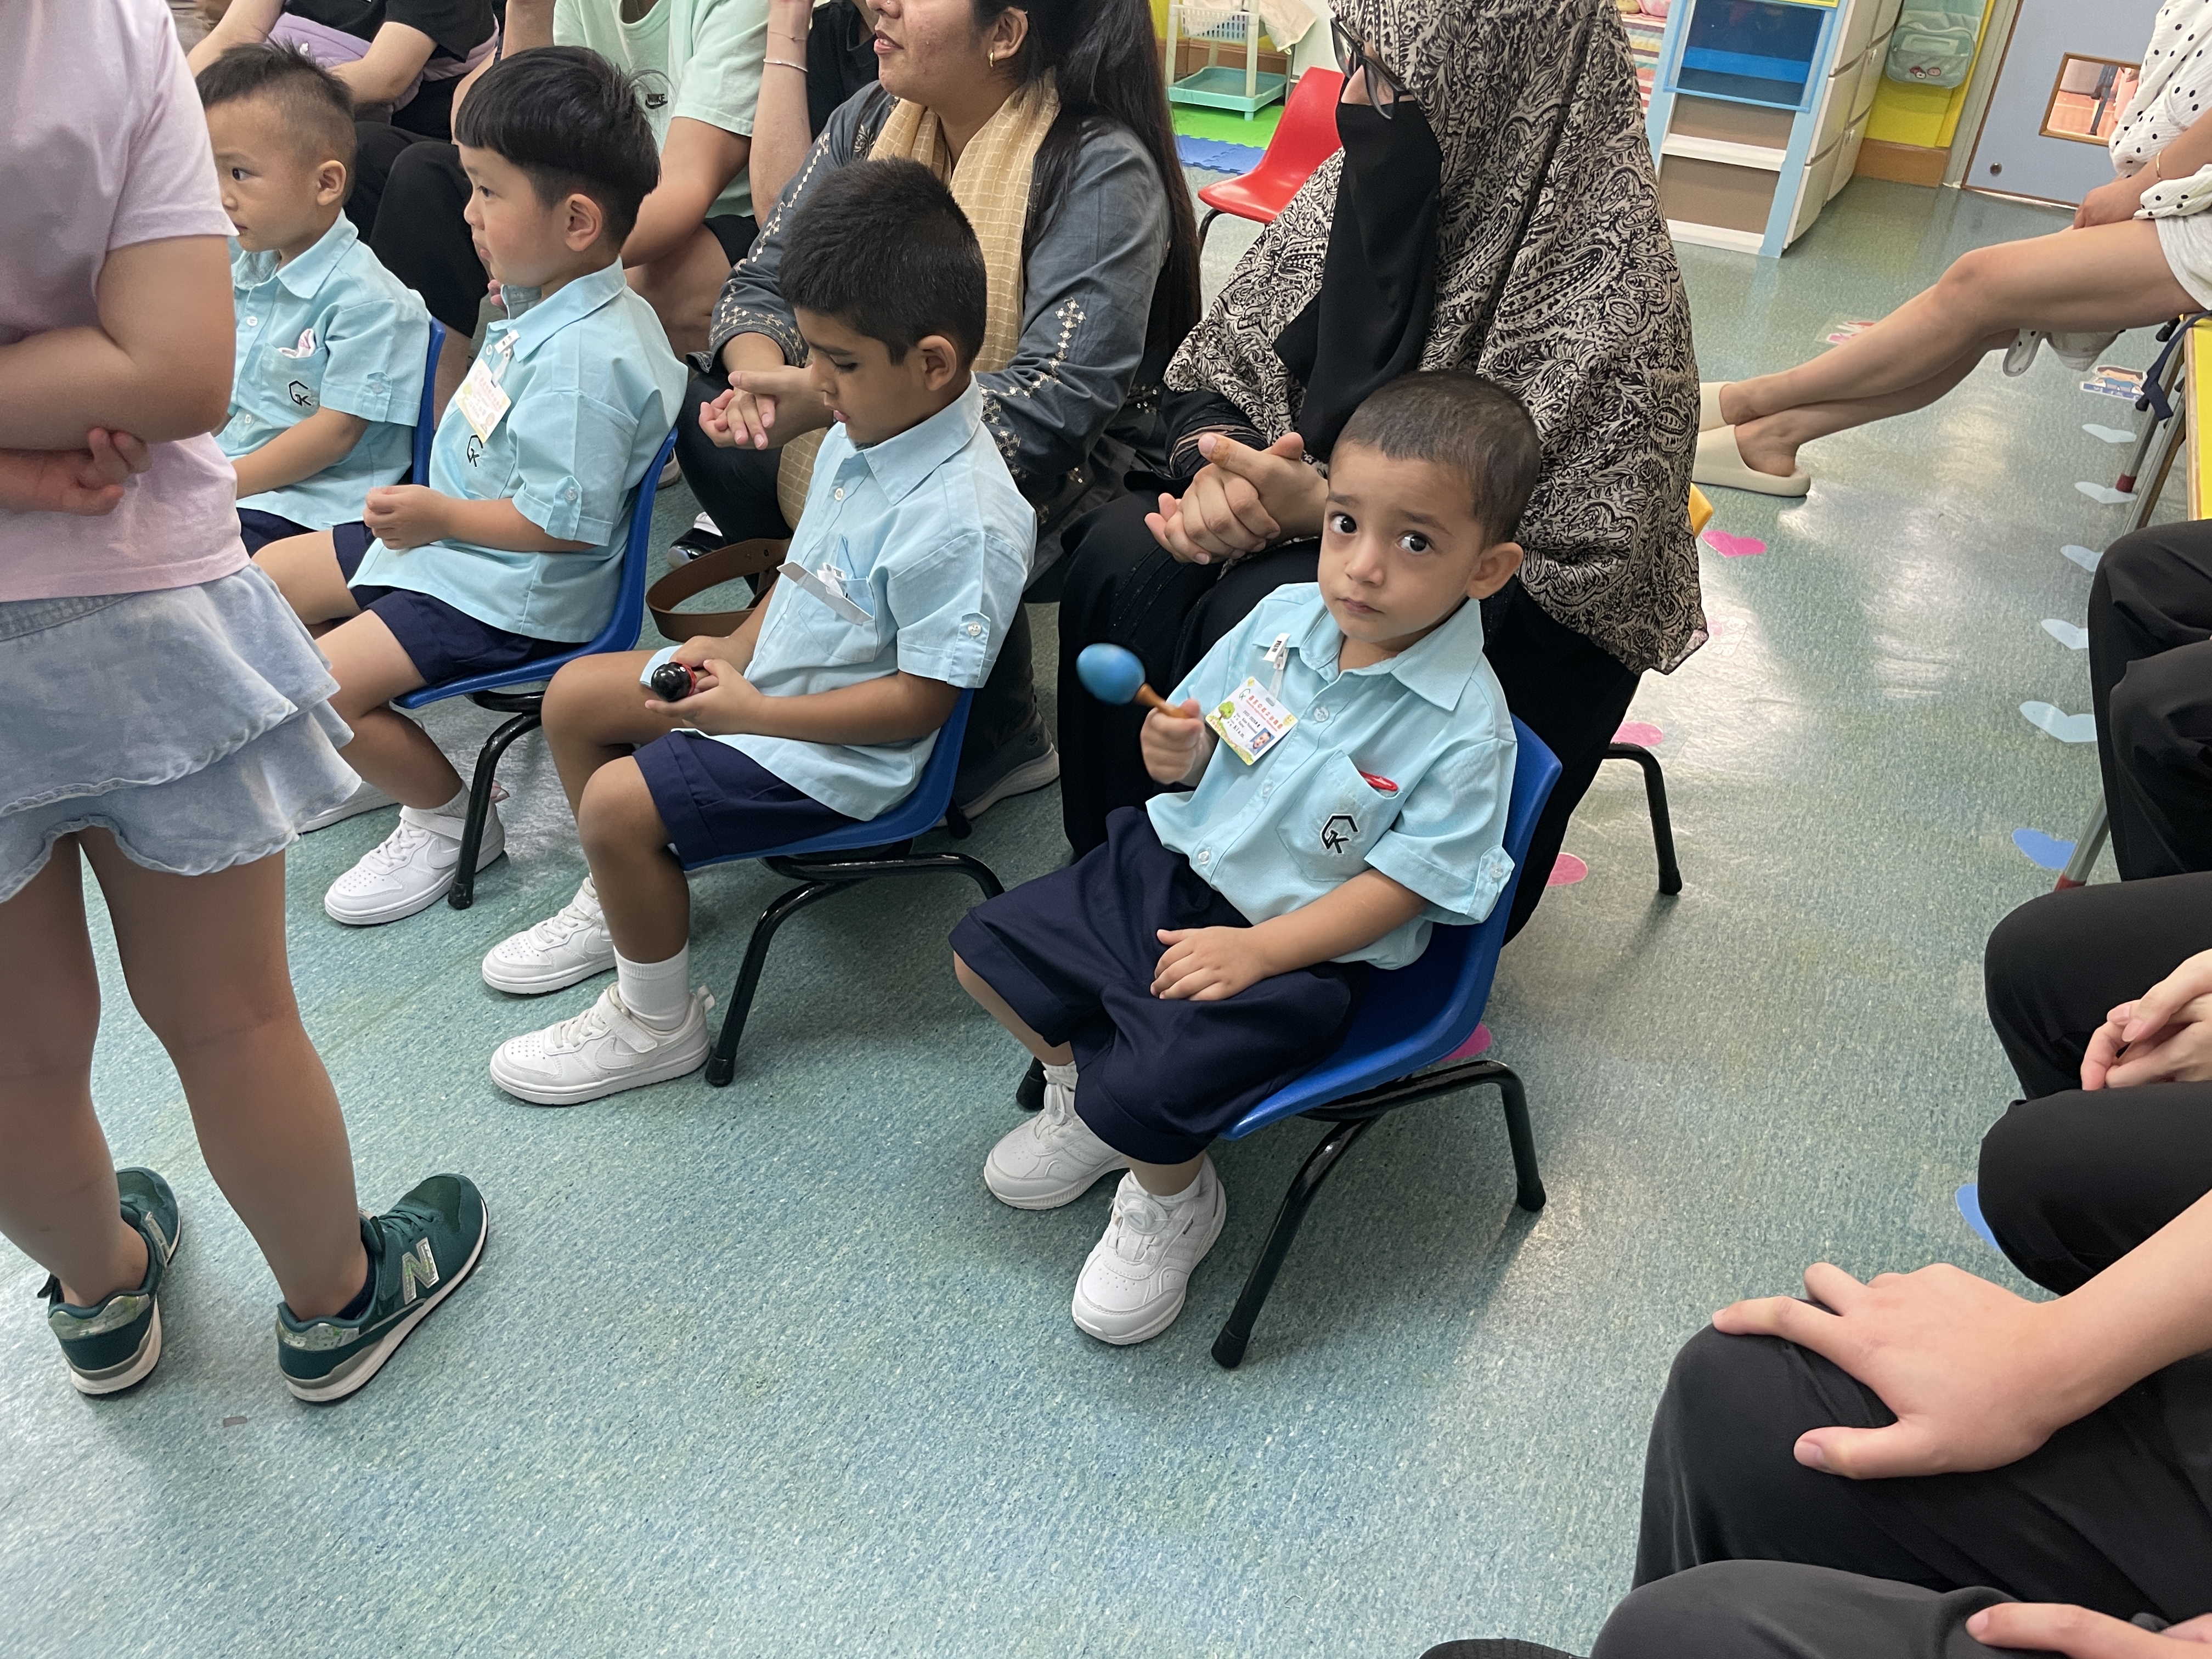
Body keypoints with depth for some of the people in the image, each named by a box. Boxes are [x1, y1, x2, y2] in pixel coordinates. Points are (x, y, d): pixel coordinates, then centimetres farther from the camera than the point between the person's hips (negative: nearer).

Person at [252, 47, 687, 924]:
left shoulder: (584, 357, -29)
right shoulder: (543, 306, 3)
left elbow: (565, 520, -28)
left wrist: (441, 515, -18)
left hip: (513, 595, -11)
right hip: (448, 539, 11)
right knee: (262, 576, 20)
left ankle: (452, 820, 6)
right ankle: (378, 758, 32)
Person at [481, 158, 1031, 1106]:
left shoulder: (961, 518, -30)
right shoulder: (861, 434, -1)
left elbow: (919, 702, -27)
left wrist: (753, 709, -25)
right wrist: (736, 650, 0)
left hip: (840, 751, -10)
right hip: (767, 675, 10)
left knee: (617, 806, -18)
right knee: (574, 697, 14)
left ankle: (658, 1023, 6)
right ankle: (624, 903, 33)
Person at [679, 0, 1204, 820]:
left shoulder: (1101, 170, -21)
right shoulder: (873, 119, -1)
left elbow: (1058, 402, -30)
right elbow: (762, 281, 1)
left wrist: (834, 397, -35)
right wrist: (762, 376, -24)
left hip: (1054, 468, -6)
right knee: (710, 420, -13)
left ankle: (1000, 740, -6)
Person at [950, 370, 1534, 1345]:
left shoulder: (1465, 726, -21)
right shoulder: (1284, 617, -4)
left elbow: (1406, 882, -19)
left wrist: (1255, 949, -24)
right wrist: (1175, 749, -14)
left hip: (1302, 946, -6)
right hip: (1173, 865, 7)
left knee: (1143, 1096, -22)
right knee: (987, 951, 6)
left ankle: (1173, 1206, 15)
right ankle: (1080, 1092, 31)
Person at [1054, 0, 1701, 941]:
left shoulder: (1605, 273, -23)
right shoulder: (1364, 183, -3)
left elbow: (1571, 556, -24)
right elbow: (1207, 376, 4)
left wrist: (1321, 508, -28)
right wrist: (1217, 465, -20)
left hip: (1521, 617, -6)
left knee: (1261, 623, -32)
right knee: (1123, 557, -20)